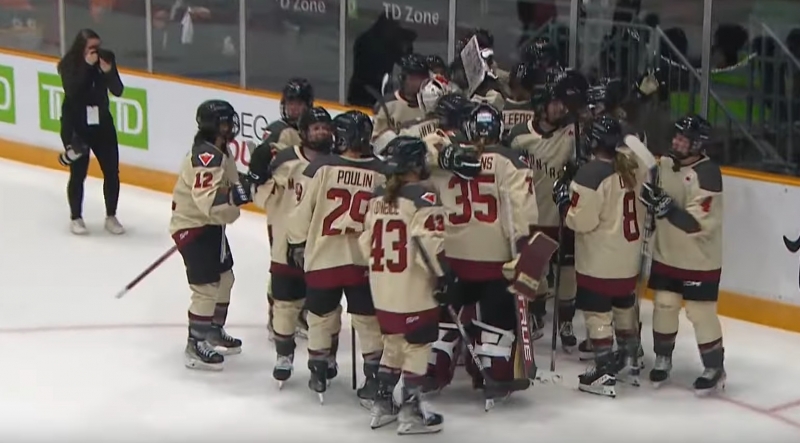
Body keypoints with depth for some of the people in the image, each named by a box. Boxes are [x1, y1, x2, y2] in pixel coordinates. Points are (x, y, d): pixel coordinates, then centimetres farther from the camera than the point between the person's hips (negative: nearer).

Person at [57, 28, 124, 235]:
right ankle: (76, 218, 14)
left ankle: (111, 216, 15)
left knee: (112, 171, 2)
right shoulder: (69, 64, -12)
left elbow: (118, 91, -8)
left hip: (102, 123, 3)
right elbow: (72, 91, -26)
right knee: (78, 173, 0)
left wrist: (108, 71, -26)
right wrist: (87, 66, -30)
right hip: (75, 125, -3)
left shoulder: (106, 59, -4)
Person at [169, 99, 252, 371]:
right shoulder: (206, 156, -26)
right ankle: (195, 347, 0)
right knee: (206, 287, -10)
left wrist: (247, 184, 6)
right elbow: (208, 200, -36)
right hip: (193, 227, -11)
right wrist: (240, 194, -42)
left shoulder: (220, 151, 8)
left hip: (211, 224, 11)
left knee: (224, 278, 21)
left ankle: (214, 331, 38)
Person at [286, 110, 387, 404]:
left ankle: (319, 371, 28)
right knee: (368, 320, 11)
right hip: (364, 260, 1)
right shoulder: (381, 173, -6)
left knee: (321, 315, 17)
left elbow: (303, 211, -4)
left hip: (323, 257, -1)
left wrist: (297, 244, 10)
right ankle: (375, 377, 12)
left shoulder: (321, 168, -11)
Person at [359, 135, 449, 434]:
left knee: (393, 342, 21)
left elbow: (366, 241, 12)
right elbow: (429, 243, -21)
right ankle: (411, 412, 1)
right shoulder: (423, 198, -14)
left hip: (382, 286, 7)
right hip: (413, 288, -7)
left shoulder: (377, 197, 8)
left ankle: (382, 404, 25)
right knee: (417, 345, 2)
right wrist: (444, 275, -13)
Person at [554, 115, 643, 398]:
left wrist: (564, 200, -6)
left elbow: (582, 220, -21)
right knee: (624, 304, 24)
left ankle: (605, 373, -4)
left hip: (598, 259, -8)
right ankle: (630, 355, 41)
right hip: (628, 255, 8)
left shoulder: (590, 174, -22)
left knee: (597, 311, -1)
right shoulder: (631, 167, 1)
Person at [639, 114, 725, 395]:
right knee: (663, 306, 11)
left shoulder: (707, 174, -23)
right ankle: (663, 359, 28)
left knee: (701, 314, 0)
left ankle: (715, 368, 15)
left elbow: (699, 224, -29)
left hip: (699, 260, -6)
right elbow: (655, 201, 19)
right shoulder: (666, 163, 0)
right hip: (666, 254, 7)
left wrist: (667, 207, -36)